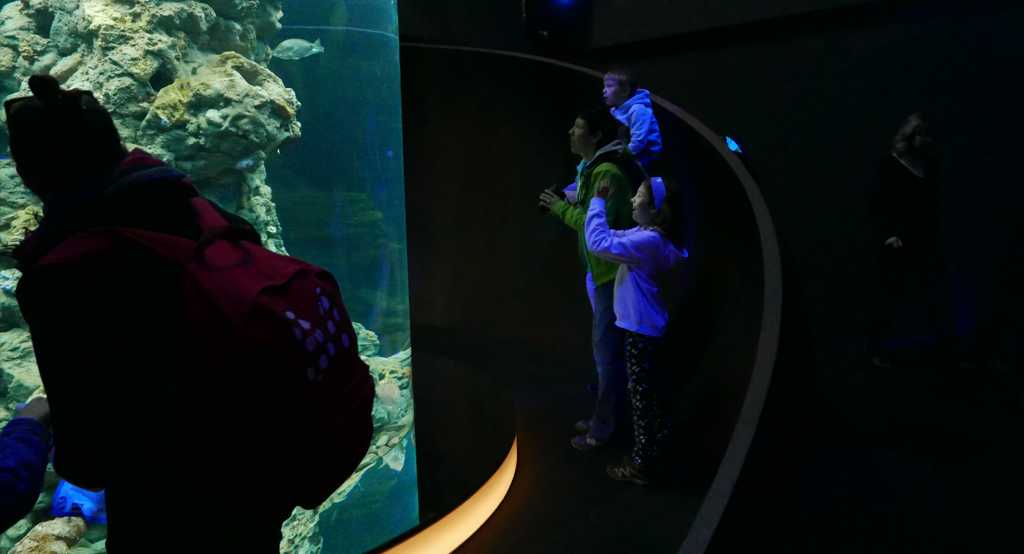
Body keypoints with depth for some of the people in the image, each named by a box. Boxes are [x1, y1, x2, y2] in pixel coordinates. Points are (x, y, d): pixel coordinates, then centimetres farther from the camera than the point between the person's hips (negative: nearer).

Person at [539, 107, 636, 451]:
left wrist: (561, 207, -16)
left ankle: (603, 428, 14)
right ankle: (603, 418, 32)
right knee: (608, 349, 18)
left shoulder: (607, 173, -19)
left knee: (607, 352, 1)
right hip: (601, 271, 10)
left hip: (611, 273, -10)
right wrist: (563, 206, 1)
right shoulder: (593, 168, 12)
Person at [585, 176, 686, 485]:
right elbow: (613, 239, 18)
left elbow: (600, 244, -31)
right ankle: (652, 450, 37)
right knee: (649, 393, 21)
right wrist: (599, 204, 7)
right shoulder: (649, 236, 6)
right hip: (645, 327, 10)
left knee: (641, 395, 1)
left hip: (641, 330, -10)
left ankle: (640, 465, 13)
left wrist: (598, 203, -21)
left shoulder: (648, 241, -25)